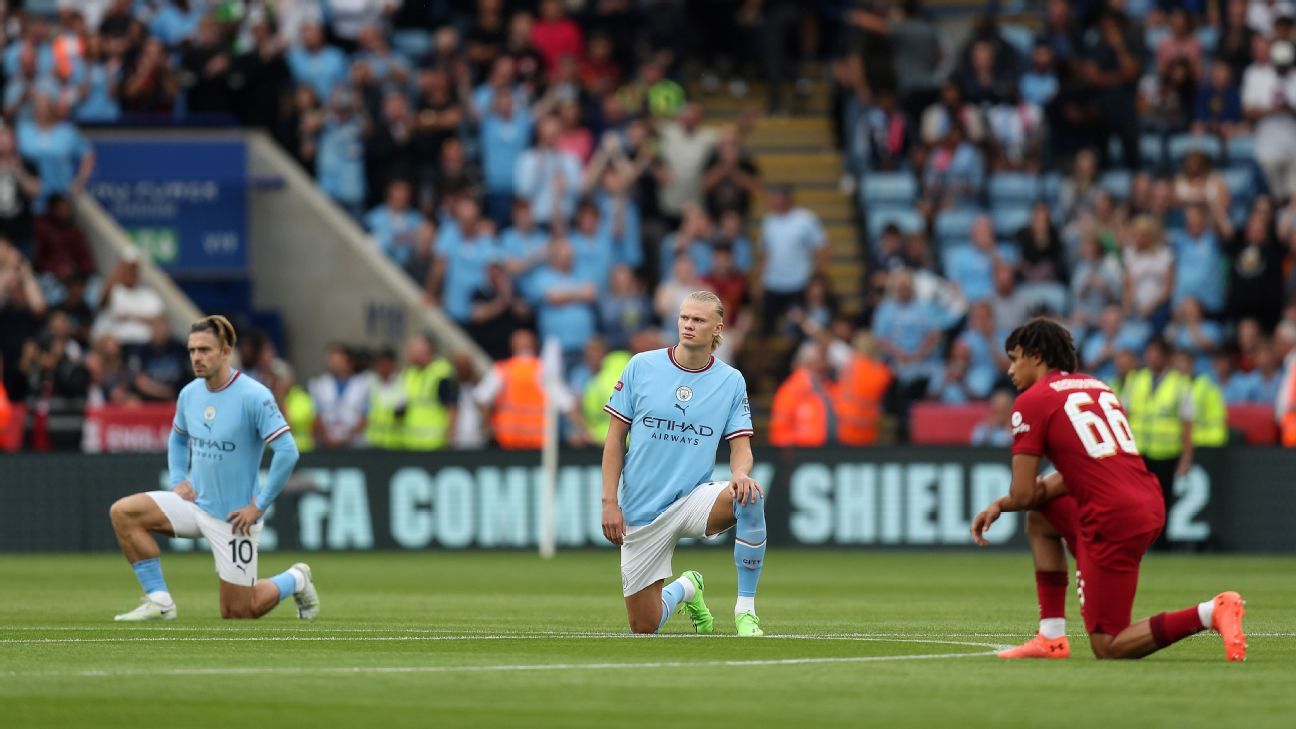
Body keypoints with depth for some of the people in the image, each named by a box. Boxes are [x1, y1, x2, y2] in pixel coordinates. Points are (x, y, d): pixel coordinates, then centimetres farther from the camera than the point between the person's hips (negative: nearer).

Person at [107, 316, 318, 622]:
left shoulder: (254, 396, -19)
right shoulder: (189, 393, 2)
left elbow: (287, 452, -20)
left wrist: (259, 506, -19)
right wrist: (178, 480, 5)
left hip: (233, 517, -6)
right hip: (195, 503, 6)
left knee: (237, 611, 0)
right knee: (123, 512, -13)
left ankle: (295, 580, 30)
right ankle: (159, 600, -8)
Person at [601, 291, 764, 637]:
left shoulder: (731, 381, 0)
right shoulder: (642, 366, -2)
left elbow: (740, 446, 0)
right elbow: (616, 437, 2)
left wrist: (741, 472, -25)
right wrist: (609, 503, -5)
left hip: (695, 498, 0)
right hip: (642, 513, 0)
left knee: (750, 498, -35)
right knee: (644, 626, 0)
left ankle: (746, 608, -20)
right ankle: (685, 588, 37)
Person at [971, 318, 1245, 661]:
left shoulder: (1031, 401, -1)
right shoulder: (1097, 386, 23)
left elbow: (1024, 495, -3)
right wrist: (1000, 506, 25)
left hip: (1113, 523, -8)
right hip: (1151, 507, 8)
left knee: (1108, 648, 1)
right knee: (1039, 519, 29)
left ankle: (1210, 613, -17)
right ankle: (1052, 638, 22)